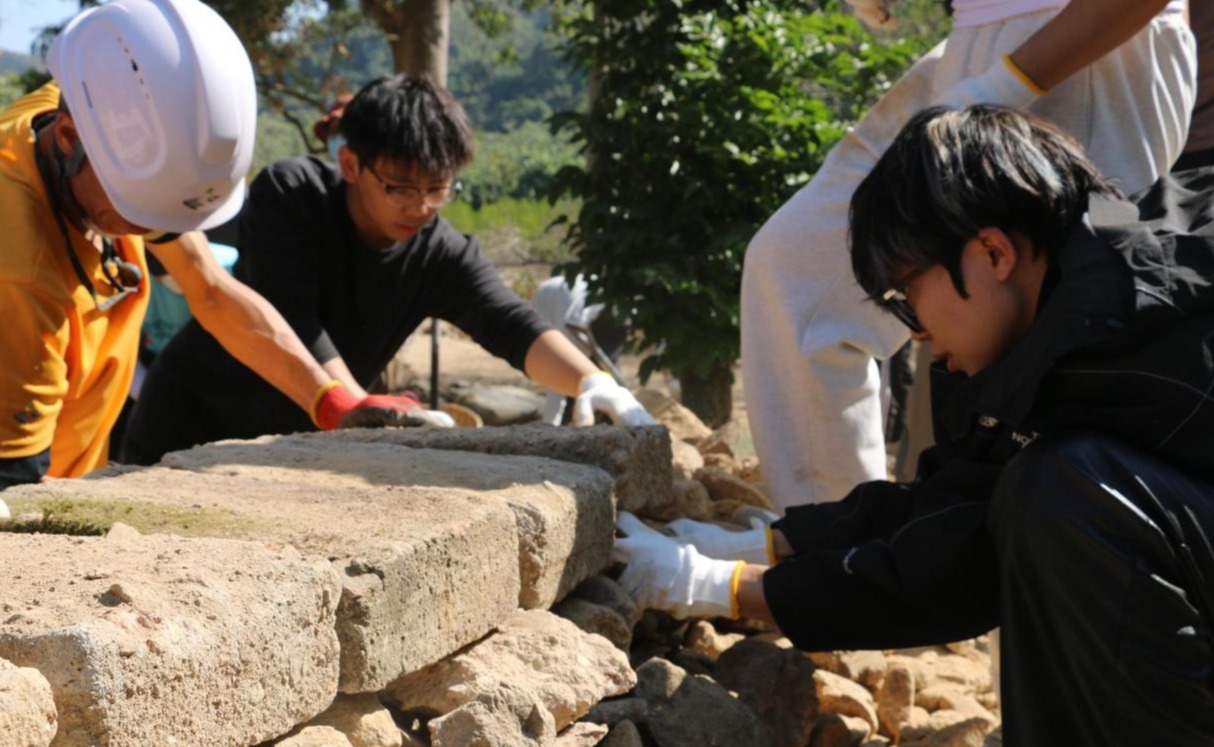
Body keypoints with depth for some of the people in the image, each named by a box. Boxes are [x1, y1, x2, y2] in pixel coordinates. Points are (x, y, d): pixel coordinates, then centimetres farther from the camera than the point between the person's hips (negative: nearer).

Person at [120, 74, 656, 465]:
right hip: (192, 424, -3)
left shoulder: (441, 256, -13)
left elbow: (512, 325, -28)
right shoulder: (286, 196, -21)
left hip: (295, 439, 4)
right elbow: (292, 324, -29)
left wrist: (593, 383, -47)